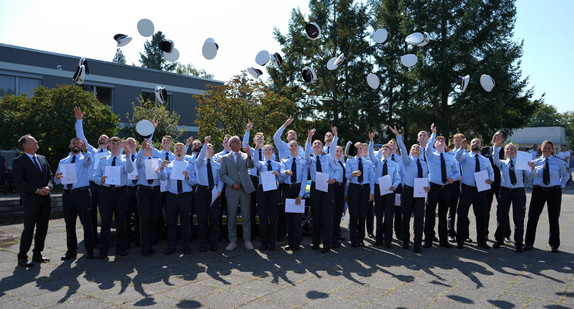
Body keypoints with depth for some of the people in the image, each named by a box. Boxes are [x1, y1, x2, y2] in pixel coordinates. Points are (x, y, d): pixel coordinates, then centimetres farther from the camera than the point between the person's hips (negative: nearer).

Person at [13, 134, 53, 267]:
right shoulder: (18, 161, -4)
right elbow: (19, 182, -10)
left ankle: (37, 254, 23)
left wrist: (48, 187, -4)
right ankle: (22, 257, 8)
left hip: (45, 199, 6)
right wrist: (37, 190, -16)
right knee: (28, 229, -3)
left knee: (42, 228, 10)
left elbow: (50, 176, 16)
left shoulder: (43, 159, 15)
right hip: (31, 200, -6)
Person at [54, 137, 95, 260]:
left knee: (86, 222, -3)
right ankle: (71, 250, 21)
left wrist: (85, 150, -42)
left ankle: (89, 250, 5)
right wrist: (57, 177, -14)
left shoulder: (84, 159, 5)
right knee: (69, 224, 10)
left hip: (82, 193, -4)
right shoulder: (63, 162, 16)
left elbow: (90, 161, -22)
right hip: (67, 194, 4)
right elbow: (58, 181, 10)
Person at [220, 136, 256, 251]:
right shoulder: (225, 158, 9)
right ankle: (232, 241, 14)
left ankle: (247, 240, 11)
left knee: (246, 216, 3)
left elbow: (251, 165, -9)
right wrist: (232, 183, -11)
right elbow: (223, 175, 3)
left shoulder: (245, 156, 11)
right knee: (231, 217, 3)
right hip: (232, 190, 0)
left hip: (245, 189, 1)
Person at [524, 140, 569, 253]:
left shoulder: (559, 162, 2)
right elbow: (530, 177, 0)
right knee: (532, 217, -1)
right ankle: (528, 243, 11)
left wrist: (561, 186, 8)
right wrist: (532, 168, -16)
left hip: (554, 191, 0)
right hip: (538, 191, 0)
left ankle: (554, 244, 23)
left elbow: (565, 175, 17)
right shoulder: (535, 162, 3)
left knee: (554, 219, 8)